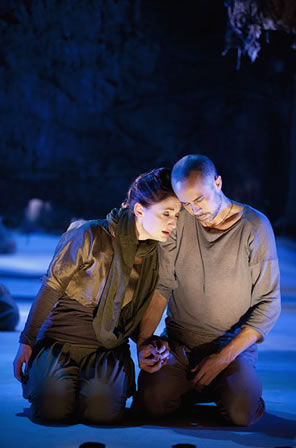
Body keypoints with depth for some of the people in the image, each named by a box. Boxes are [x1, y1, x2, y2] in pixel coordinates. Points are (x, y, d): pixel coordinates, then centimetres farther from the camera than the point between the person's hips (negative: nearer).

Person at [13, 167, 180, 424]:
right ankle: (40, 375, 9)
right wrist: (27, 342, -6)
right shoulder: (93, 236, -13)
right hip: (61, 339, -3)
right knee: (53, 408, -26)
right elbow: (52, 287, -7)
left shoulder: (156, 255, 4)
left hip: (109, 348, 3)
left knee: (103, 411, -26)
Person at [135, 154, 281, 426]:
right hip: (179, 342, 2)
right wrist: (143, 341, -18)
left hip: (234, 344, -2)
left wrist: (224, 357, -15)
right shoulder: (179, 221, -4)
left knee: (241, 413, -26)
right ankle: (198, 387, 11)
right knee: (152, 403, -21)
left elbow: (269, 304, -9)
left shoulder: (255, 226, -10)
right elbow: (160, 286, -3)